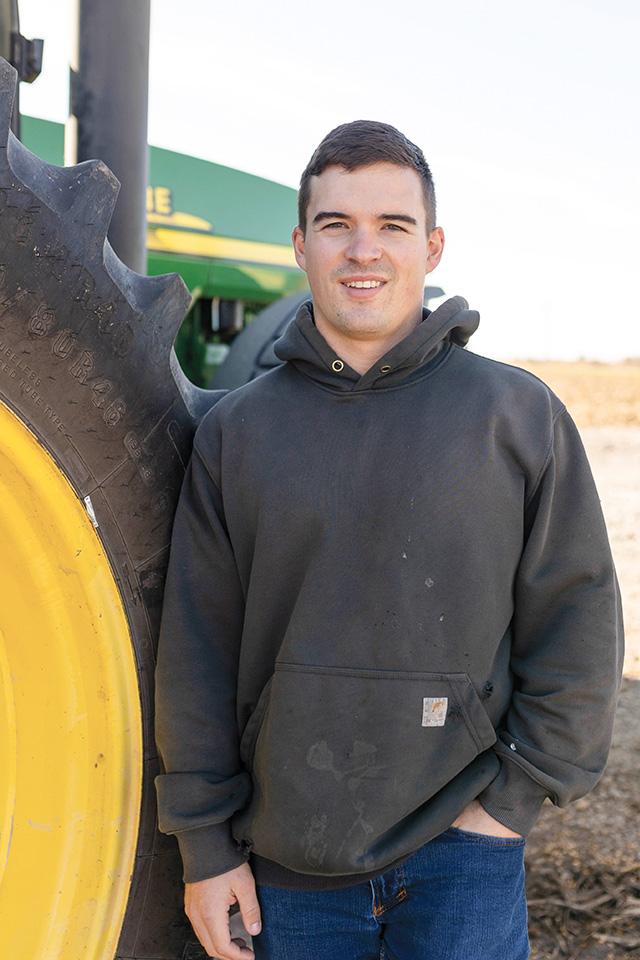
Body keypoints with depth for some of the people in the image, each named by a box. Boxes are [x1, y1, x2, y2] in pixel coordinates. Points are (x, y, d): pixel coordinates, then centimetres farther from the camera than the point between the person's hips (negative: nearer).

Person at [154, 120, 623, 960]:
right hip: (290, 860, 2)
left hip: (462, 850, -1)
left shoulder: (519, 415, -1)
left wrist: (515, 796, -5)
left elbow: (577, 623, 1)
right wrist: (205, 843, 1)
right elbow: (197, 654, 3)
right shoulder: (235, 431, 2)